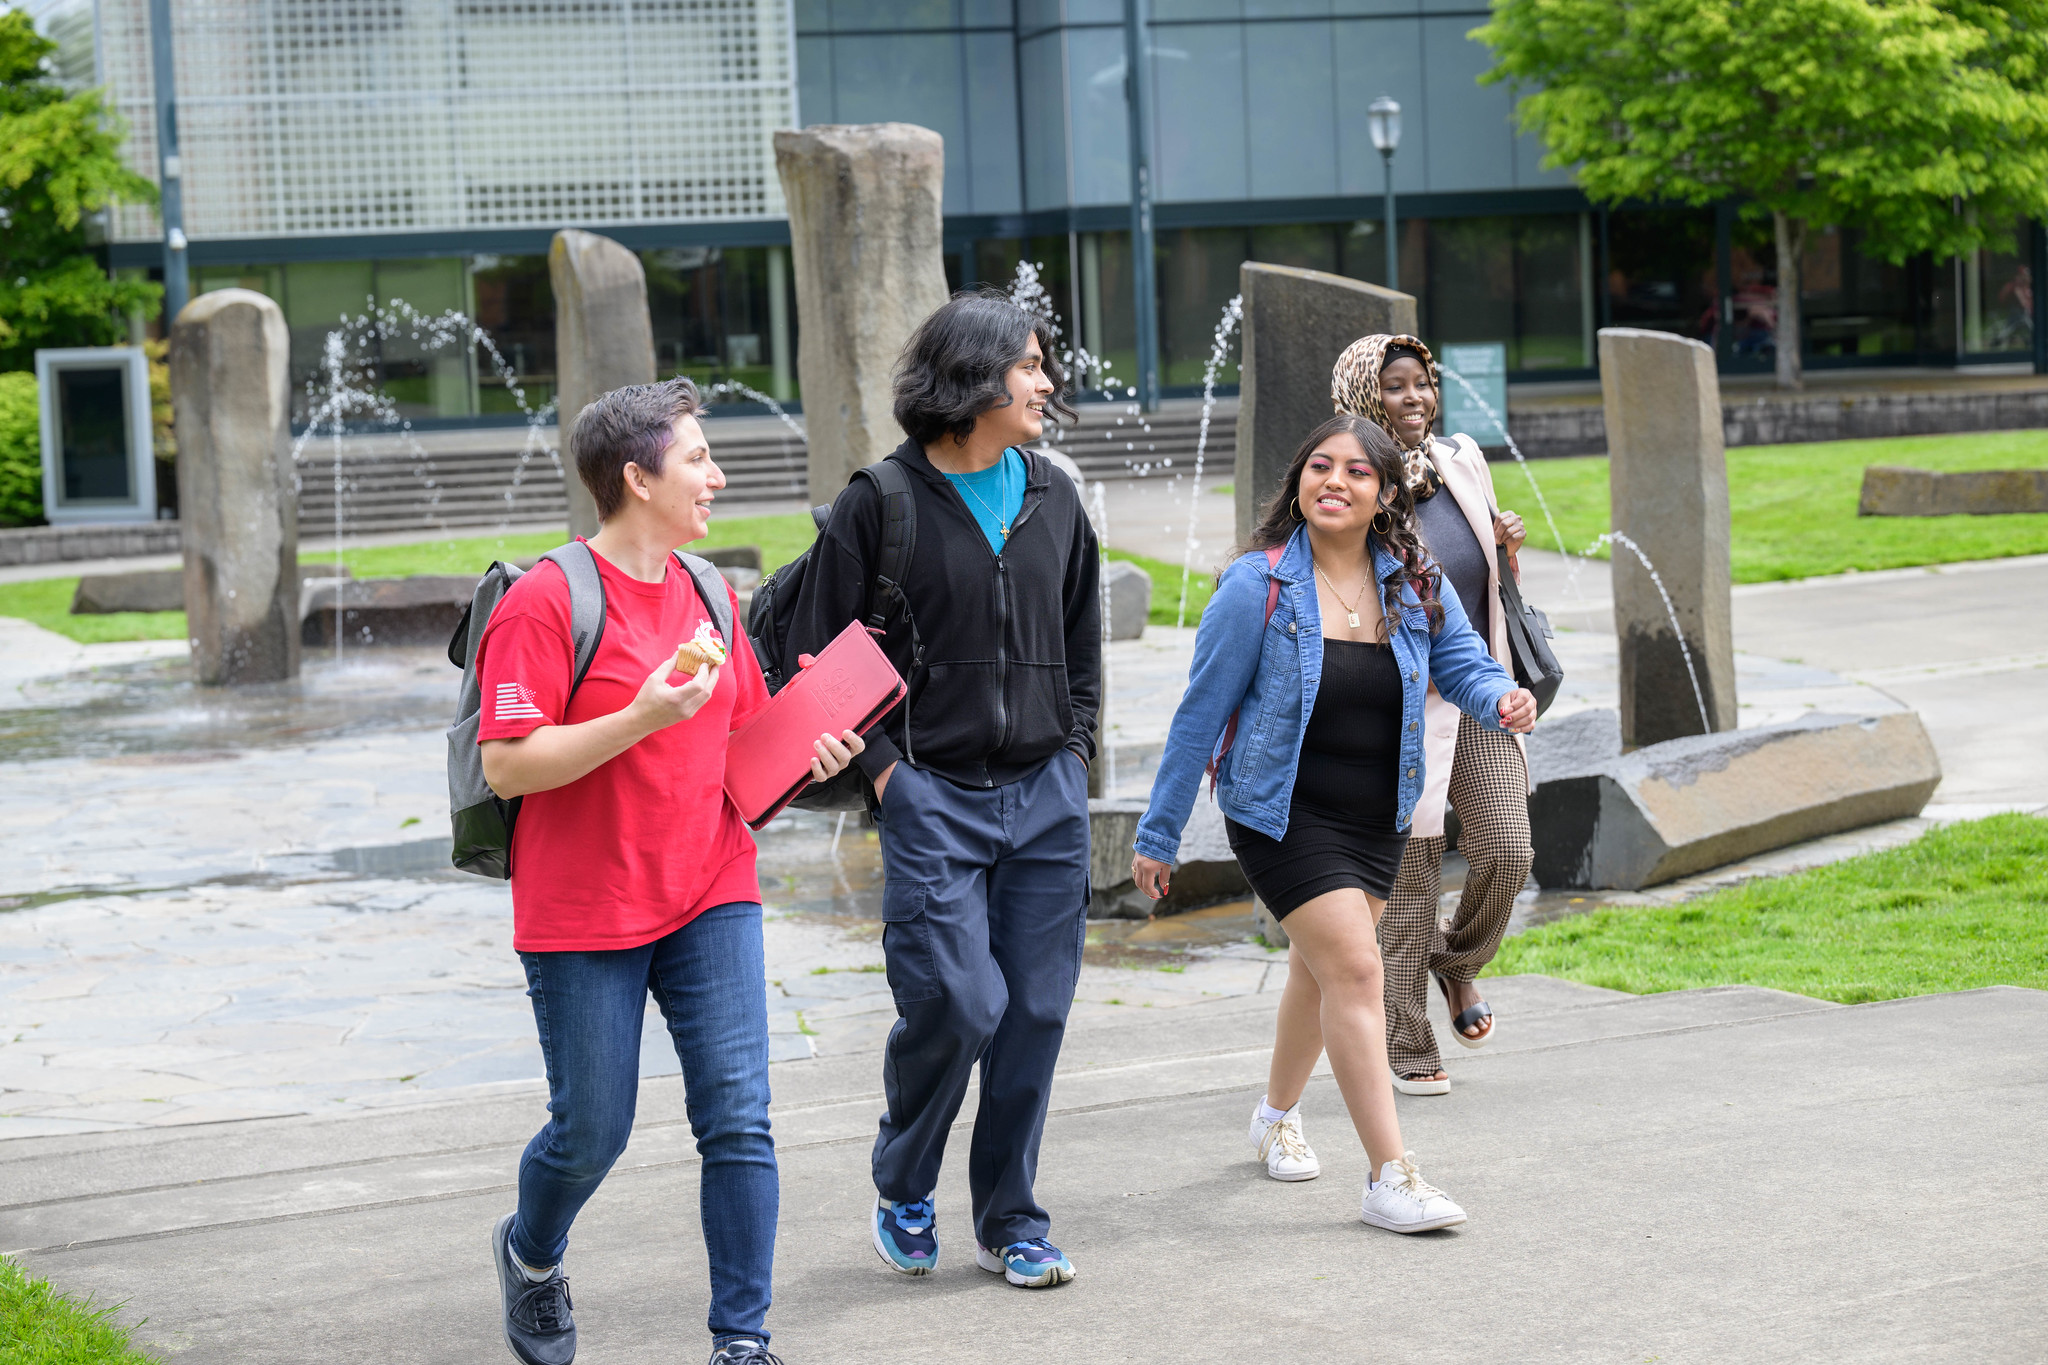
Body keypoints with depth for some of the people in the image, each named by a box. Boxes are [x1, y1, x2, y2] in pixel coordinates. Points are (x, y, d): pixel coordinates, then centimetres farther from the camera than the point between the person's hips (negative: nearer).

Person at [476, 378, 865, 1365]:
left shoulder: (710, 596, 10)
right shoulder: (544, 602, -12)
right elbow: (507, 766, -17)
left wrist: (804, 756, -1)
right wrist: (642, 718, -26)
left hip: (710, 896, 5)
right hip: (583, 913, -5)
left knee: (738, 1118, -4)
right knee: (592, 1131, 5)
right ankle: (530, 1256, 38)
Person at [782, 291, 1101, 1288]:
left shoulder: (1053, 498, 11)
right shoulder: (881, 504, -5)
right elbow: (817, 653, -2)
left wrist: (1075, 750, 11)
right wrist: (884, 765, -7)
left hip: (1047, 796, 5)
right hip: (933, 796, -5)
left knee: (1036, 1011, 4)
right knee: (956, 1002, -12)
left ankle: (1011, 1225, 17)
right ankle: (903, 1190, 15)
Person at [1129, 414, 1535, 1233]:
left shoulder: (1415, 585, -2)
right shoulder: (1258, 587, -14)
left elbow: (1461, 662, 2)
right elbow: (1203, 710, -9)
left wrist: (1502, 698, -24)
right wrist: (1159, 833, -6)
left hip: (1379, 818, 5)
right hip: (1283, 816, -5)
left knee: (1320, 967, 20)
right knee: (1354, 969, -15)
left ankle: (1277, 1115, 46)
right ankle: (1390, 1179, -14)